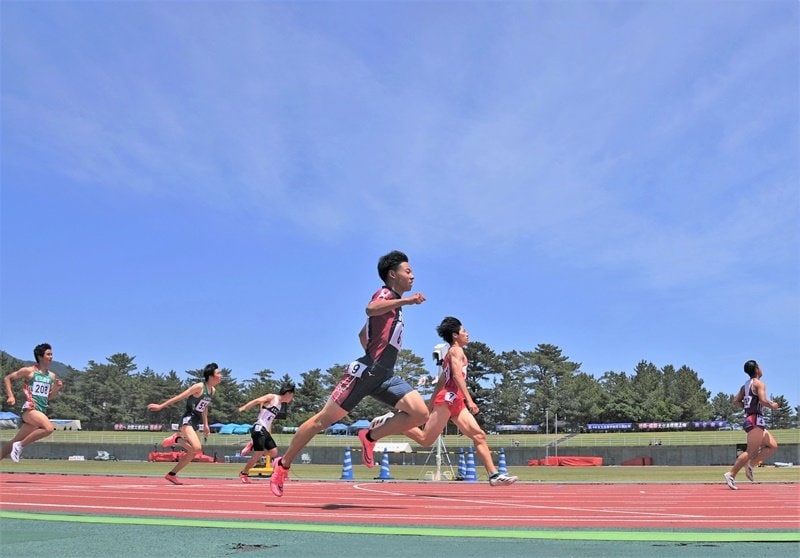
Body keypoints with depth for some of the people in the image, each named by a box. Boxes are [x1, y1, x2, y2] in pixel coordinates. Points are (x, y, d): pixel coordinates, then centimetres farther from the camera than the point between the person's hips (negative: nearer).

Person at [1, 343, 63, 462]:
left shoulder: (51, 376, 14)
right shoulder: (29, 371, -1)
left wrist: (57, 388, 2)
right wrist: (10, 396, -5)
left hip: (42, 411, 6)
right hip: (30, 409, -6)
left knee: (16, 441, 10)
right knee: (49, 428, -29)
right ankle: (20, 445, -14)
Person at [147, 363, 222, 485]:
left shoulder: (213, 390, 10)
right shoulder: (199, 387, -15)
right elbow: (179, 397, -12)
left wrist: (205, 425, 22)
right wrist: (160, 406, -10)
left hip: (194, 423, 9)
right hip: (187, 420, -9)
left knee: (192, 453, 8)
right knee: (197, 448, -27)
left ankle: (171, 474, 18)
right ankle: (176, 439, -4)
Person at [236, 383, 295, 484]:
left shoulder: (280, 405, 19)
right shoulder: (272, 397, -5)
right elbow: (257, 400, -15)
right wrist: (244, 408, -26)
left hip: (265, 431, 9)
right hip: (259, 428, -9)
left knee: (274, 452, 0)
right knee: (259, 454, -11)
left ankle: (253, 445, 13)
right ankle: (243, 473, 3)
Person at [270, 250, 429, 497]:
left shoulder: (394, 302, 22)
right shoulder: (385, 293, -5)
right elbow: (370, 309, -33)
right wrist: (406, 301, -35)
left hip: (384, 376, 8)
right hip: (365, 372, -8)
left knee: (420, 413, -10)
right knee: (324, 420, -1)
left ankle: (370, 437, 3)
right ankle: (283, 464, 13)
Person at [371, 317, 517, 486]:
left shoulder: (451, 354, 27)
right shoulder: (456, 350, 0)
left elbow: (440, 383, 24)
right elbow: (457, 375, -16)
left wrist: (430, 406, 23)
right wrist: (469, 400, -23)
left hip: (456, 402, 10)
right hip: (449, 398, -10)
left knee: (479, 435, -1)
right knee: (425, 440, -12)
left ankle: (494, 474, -7)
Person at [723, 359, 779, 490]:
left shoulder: (745, 385, 16)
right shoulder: (759, 384, -8)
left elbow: (736, 401, 14)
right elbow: (763, 401, -20)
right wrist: (772, 406, -2)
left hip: (749, 419, 9)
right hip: (755, 420, -9)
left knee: (773, 446, 14)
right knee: (750, 452, -10)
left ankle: (750, 464, 5)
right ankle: (731, 474, -13)